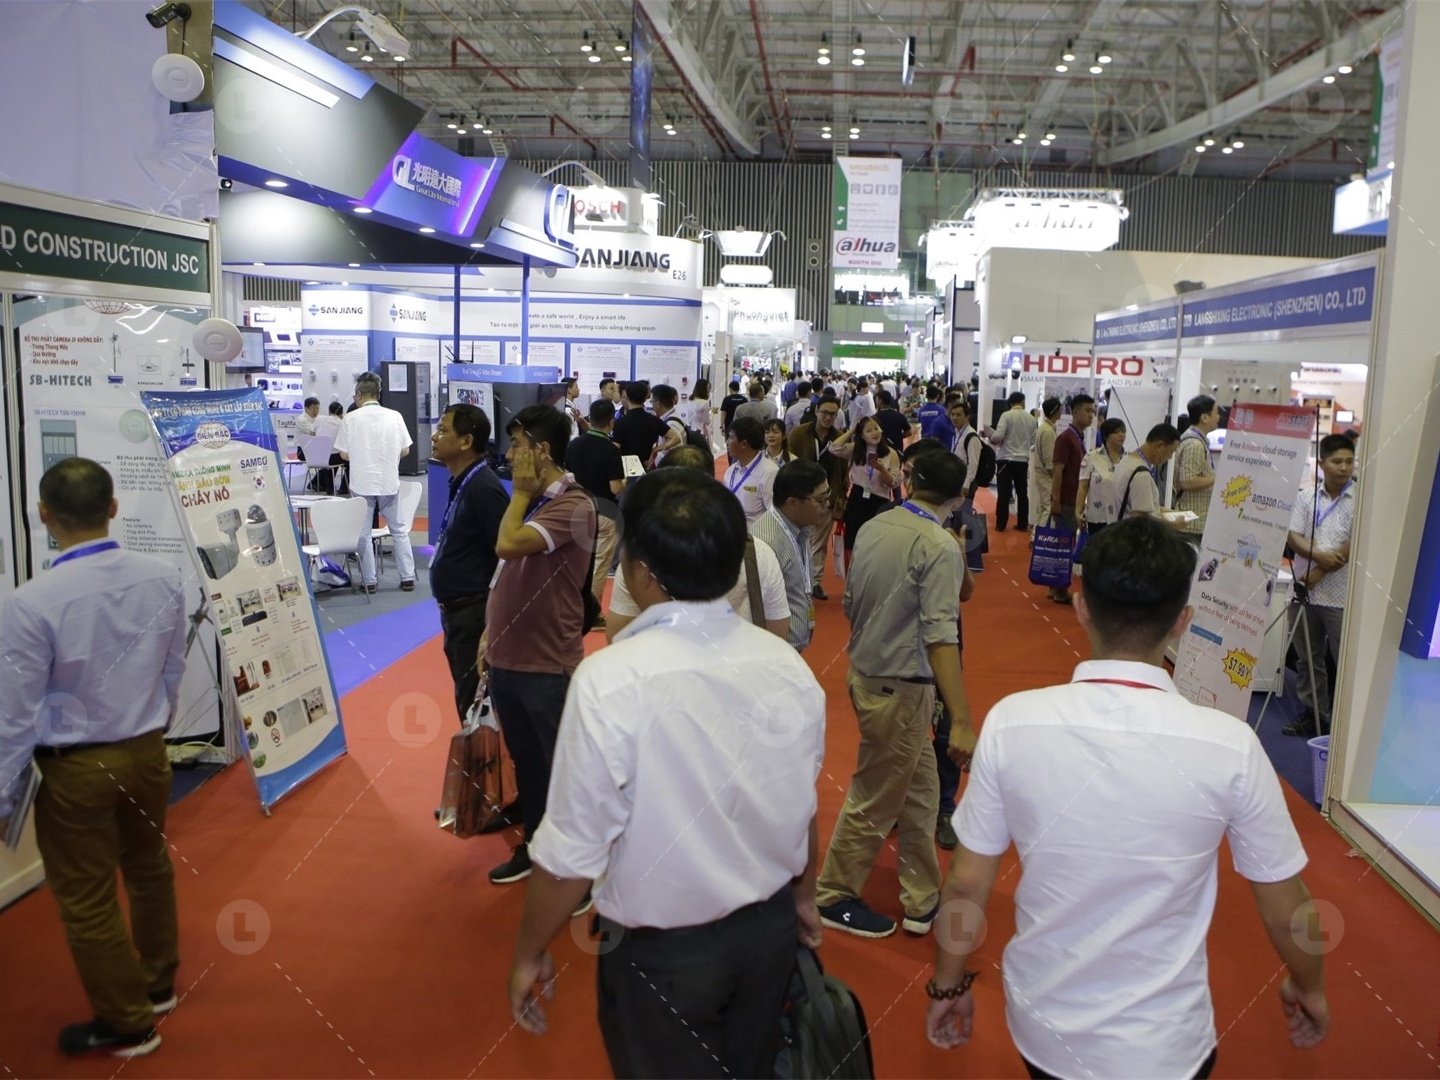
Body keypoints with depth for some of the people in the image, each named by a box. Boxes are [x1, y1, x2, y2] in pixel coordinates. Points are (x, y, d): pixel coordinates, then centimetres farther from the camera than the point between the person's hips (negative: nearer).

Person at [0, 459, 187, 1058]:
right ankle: (158, 984, 45)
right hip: (147, 752, 5)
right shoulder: (164, 579, -10)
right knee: (149, 868, 25)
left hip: (75, 768, -5)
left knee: (87, 901, 13)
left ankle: (127, 1022, 30)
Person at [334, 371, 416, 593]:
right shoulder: (394, 416, -2)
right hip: (389, 482, 2)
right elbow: (405, 450, 2)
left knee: (363, 533, 9)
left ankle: (370, 580, 11)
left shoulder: (351, 418, -6)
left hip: (362, 484, -2)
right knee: (399, 530, 13)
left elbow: (344, 454, -3)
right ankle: (407, 577, 14)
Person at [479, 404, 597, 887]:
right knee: (524, 758, 20)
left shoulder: (573, 505, -17)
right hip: (507, 657, 8)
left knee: (559, 766, 4)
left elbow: (508, 545, -30)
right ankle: (534, 844, 36)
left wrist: (522, 492, -14)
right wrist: (491, 633, 14)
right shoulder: (530, 502, 10)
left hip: (548, 664, -8)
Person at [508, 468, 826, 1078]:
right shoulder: (788, 666, -11)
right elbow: (802, 805, 1)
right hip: (771, 929, 5)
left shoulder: (610, 682, -27)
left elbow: (572, 853, -21)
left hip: (663, 952, -4)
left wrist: (528, 955, -3)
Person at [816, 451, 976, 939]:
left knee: (919, 791, 19)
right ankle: (834, 897, 26)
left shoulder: (873, 527, 2)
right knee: (875, 800, 10)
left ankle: (922, 901, 30)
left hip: (864, 673, 8)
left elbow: (850, 603, 10)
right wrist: (961, 722, -25)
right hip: (900, 688, -8)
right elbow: (940, 637, -25)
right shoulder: (940, 547, -19)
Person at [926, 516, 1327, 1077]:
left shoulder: (1012, 723, -19)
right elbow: (1286, 907, -6)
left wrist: (947, 986, 7)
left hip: (1041, 1026, 1)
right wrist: (1309, 987, 15)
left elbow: (966, 885, -10)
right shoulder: (1229, 746, -20)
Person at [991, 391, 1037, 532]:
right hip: (1023, 461, 3)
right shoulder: (1031, 419, 2)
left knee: (1004, 493, 1)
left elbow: (998, 436, -18)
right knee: (1022, 493, 12)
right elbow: (1033, 441, 5)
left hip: (1006, 460, -3)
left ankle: (1001, 524, 3)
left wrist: (992, 440, 3)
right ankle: (1023, 524, 17)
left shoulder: (1007, 415, -10)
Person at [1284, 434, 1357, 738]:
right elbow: (1293, 536, 2)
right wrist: (1318, 555, -16)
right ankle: (1313, 714, 24)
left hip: (1341, 596, -4)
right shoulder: (1306, 495, 6)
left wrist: (1320, 572, -10)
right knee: (1308, 659, 13)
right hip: (1304, 590, 4)